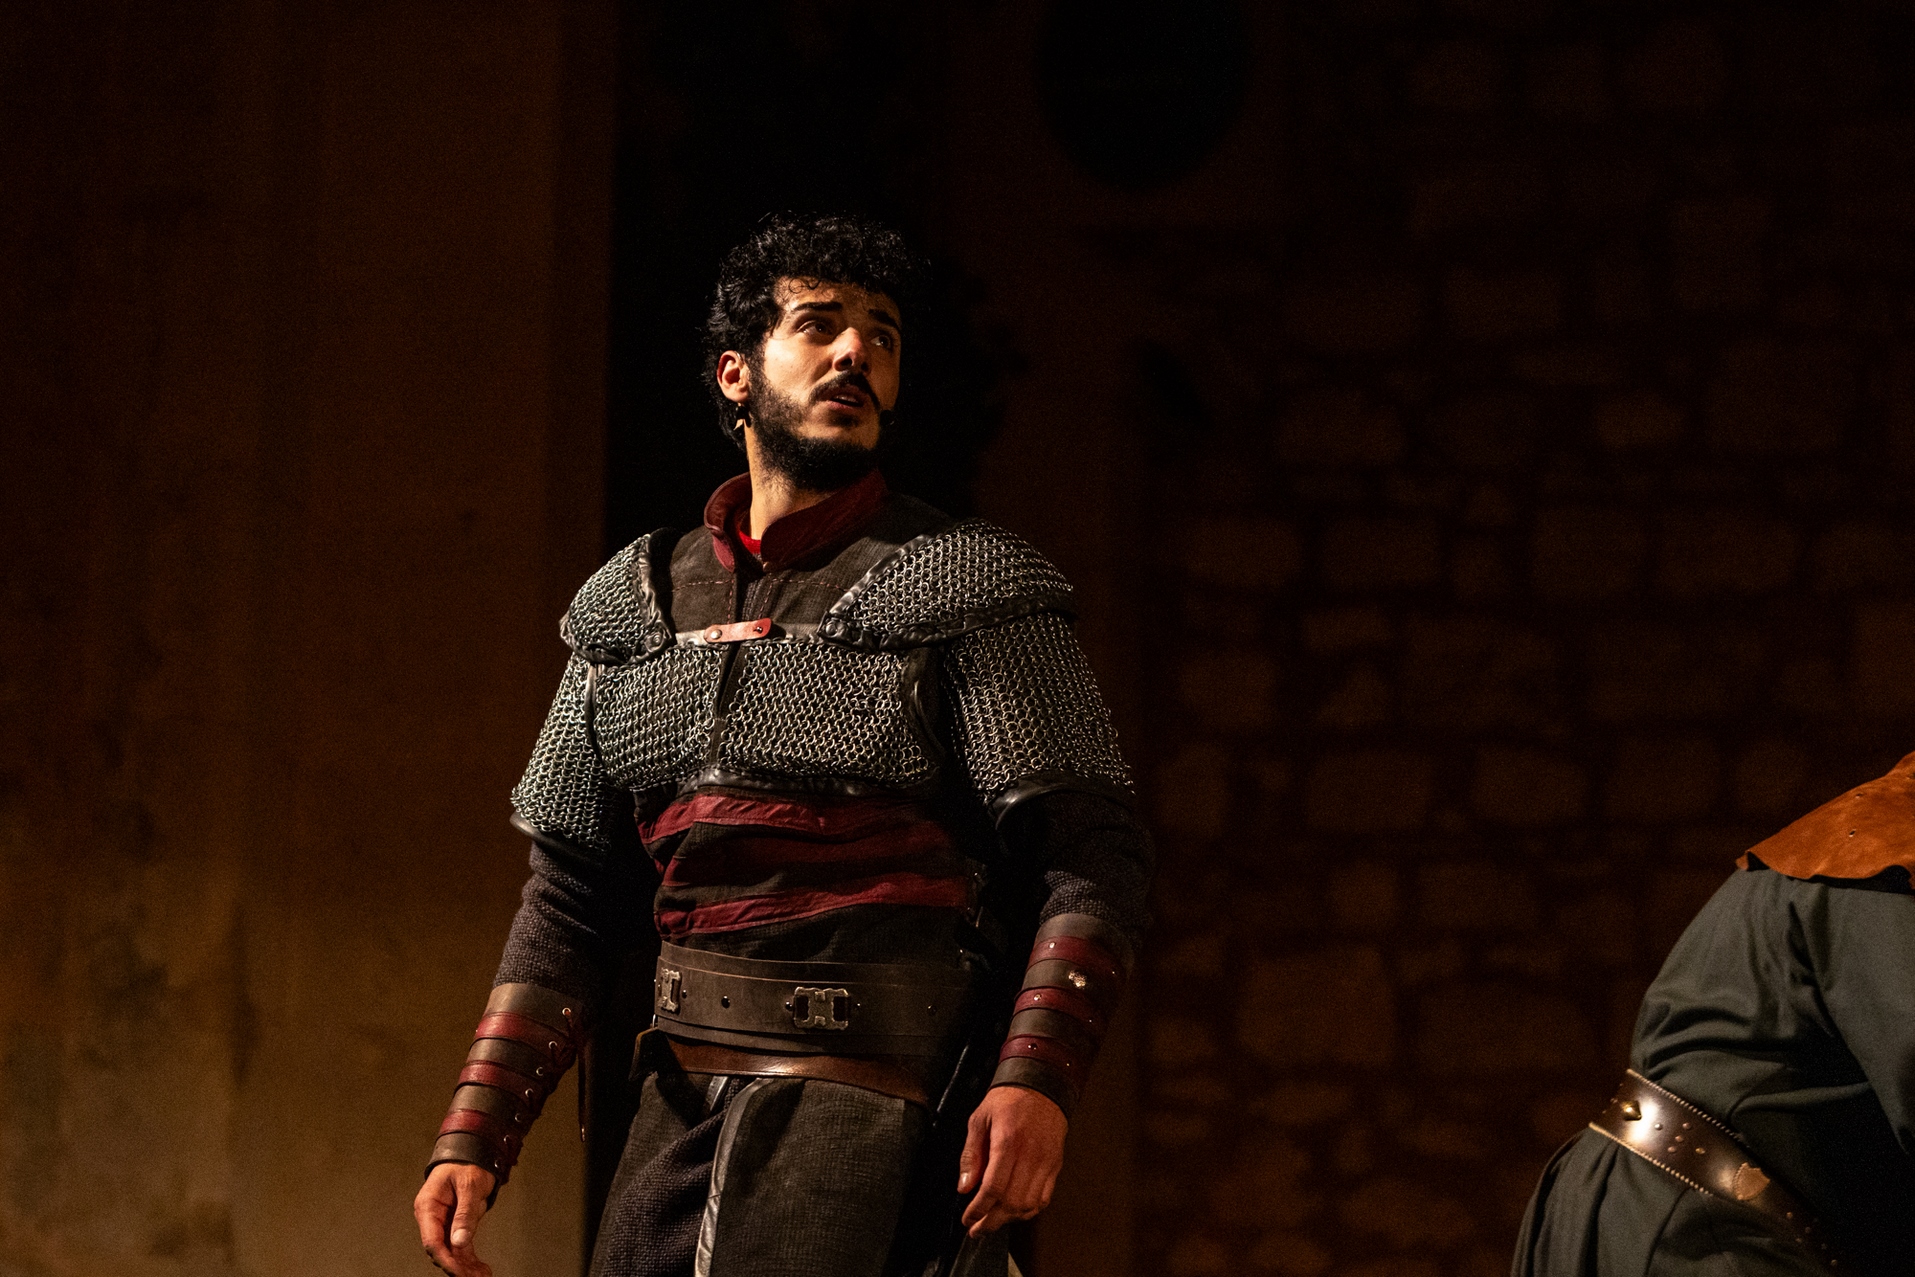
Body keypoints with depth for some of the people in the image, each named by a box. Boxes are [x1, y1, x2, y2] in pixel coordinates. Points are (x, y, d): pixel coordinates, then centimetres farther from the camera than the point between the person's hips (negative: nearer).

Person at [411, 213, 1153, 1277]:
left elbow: (1093, 852, -8)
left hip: (870, 1101, -5)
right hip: (681, 1105, 5)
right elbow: (575, 898, 17)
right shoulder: (639, 603, 15)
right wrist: (475, 1139, 7)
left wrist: (1037, 1079, -24)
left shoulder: (967, 588, 0)